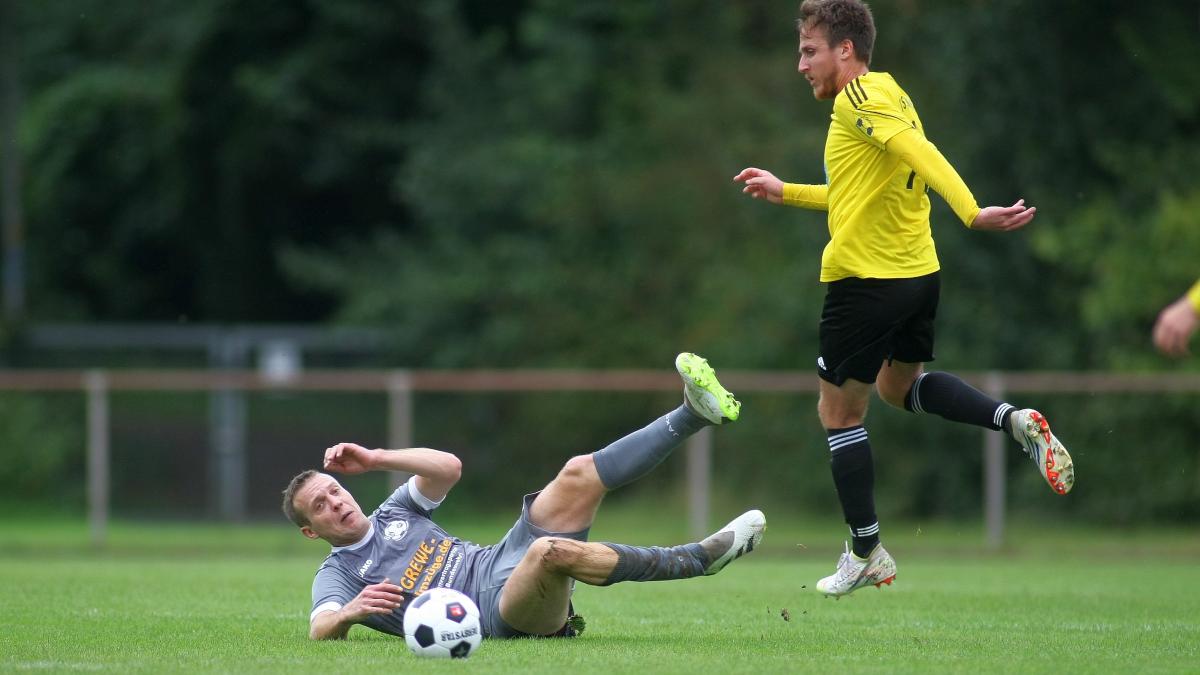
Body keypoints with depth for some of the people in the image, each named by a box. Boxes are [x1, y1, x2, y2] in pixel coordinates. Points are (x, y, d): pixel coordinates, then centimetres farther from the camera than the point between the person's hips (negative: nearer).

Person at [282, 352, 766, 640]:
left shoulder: (394, 512, 24)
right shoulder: (338, 574, 8)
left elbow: (449, 467, 9)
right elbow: (320, 630, -12)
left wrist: (375, 459, 0)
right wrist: (350, 611, -35)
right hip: (495, 612, -7)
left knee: (580, 474, -12)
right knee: (550, 550, -38)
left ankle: (696, 413, -17)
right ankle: (702, 558, -31)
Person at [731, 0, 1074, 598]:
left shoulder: (858, 98, -14)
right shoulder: (891, 96, 14)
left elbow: (920, 153, -31)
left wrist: (972, 213, -44)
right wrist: (785, 193, 31)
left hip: (866, 280, -9)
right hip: (919, 273, 9)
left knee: (839, 412, 6)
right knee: (900, 385, 29)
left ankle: (866, 554, 12)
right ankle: (1016, 421, 7)